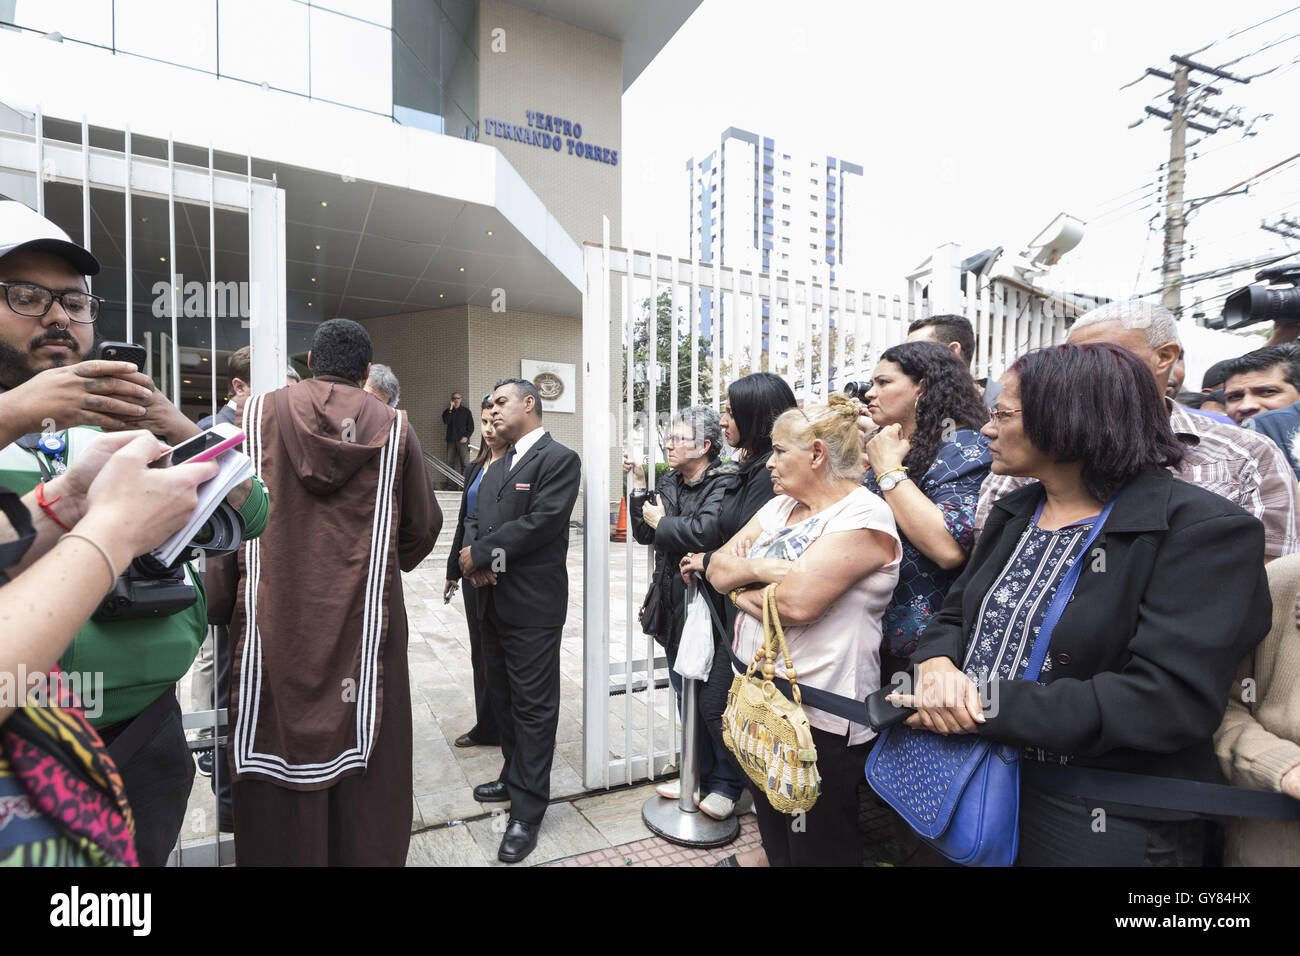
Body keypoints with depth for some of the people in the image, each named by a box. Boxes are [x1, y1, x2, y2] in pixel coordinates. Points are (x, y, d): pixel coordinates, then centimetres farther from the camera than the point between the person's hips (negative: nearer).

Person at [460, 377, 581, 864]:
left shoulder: (559, 459, -10)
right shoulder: (497, 467, 18)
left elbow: (540, 523, -20)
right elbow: (477, 518, 13)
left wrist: (480, 554, -14)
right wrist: (473, 555, -8)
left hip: (532, 605, -9)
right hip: (493, 601, 9)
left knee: (533, 705, 2)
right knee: (502, 697, 21)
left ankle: (527, 811, 15)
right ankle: (513, 777, 40)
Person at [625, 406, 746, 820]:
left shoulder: (724, 484, -14)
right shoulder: (670, 483, 10)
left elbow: (706, 532, -30)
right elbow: (644, 533, 8)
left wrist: (662, 522, -13)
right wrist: (639, 487, -1)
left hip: (710, 610, -8)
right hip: (676, 608, 8)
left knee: (713, 702, 1)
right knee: (687, 697, 19)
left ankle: (727, 784, 25)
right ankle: (699, 775, 37)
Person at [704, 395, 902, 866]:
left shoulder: (863, 515, -18)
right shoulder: (778, 507, 8)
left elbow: (797, 603, -27)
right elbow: (717, 568, 2)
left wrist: (741, 592, -10)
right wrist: (758, 568, -17)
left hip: (819, 717, -7)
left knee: (817, 848, 14)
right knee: (772, 833, 25)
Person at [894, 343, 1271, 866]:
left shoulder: (1203, 529, -16)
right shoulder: (1014, 512, 5)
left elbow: (1170, 700, -25)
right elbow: (954, 614, 7)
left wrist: (987, 706, -27)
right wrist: (937, 665, -16)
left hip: (1104, 824, -6)